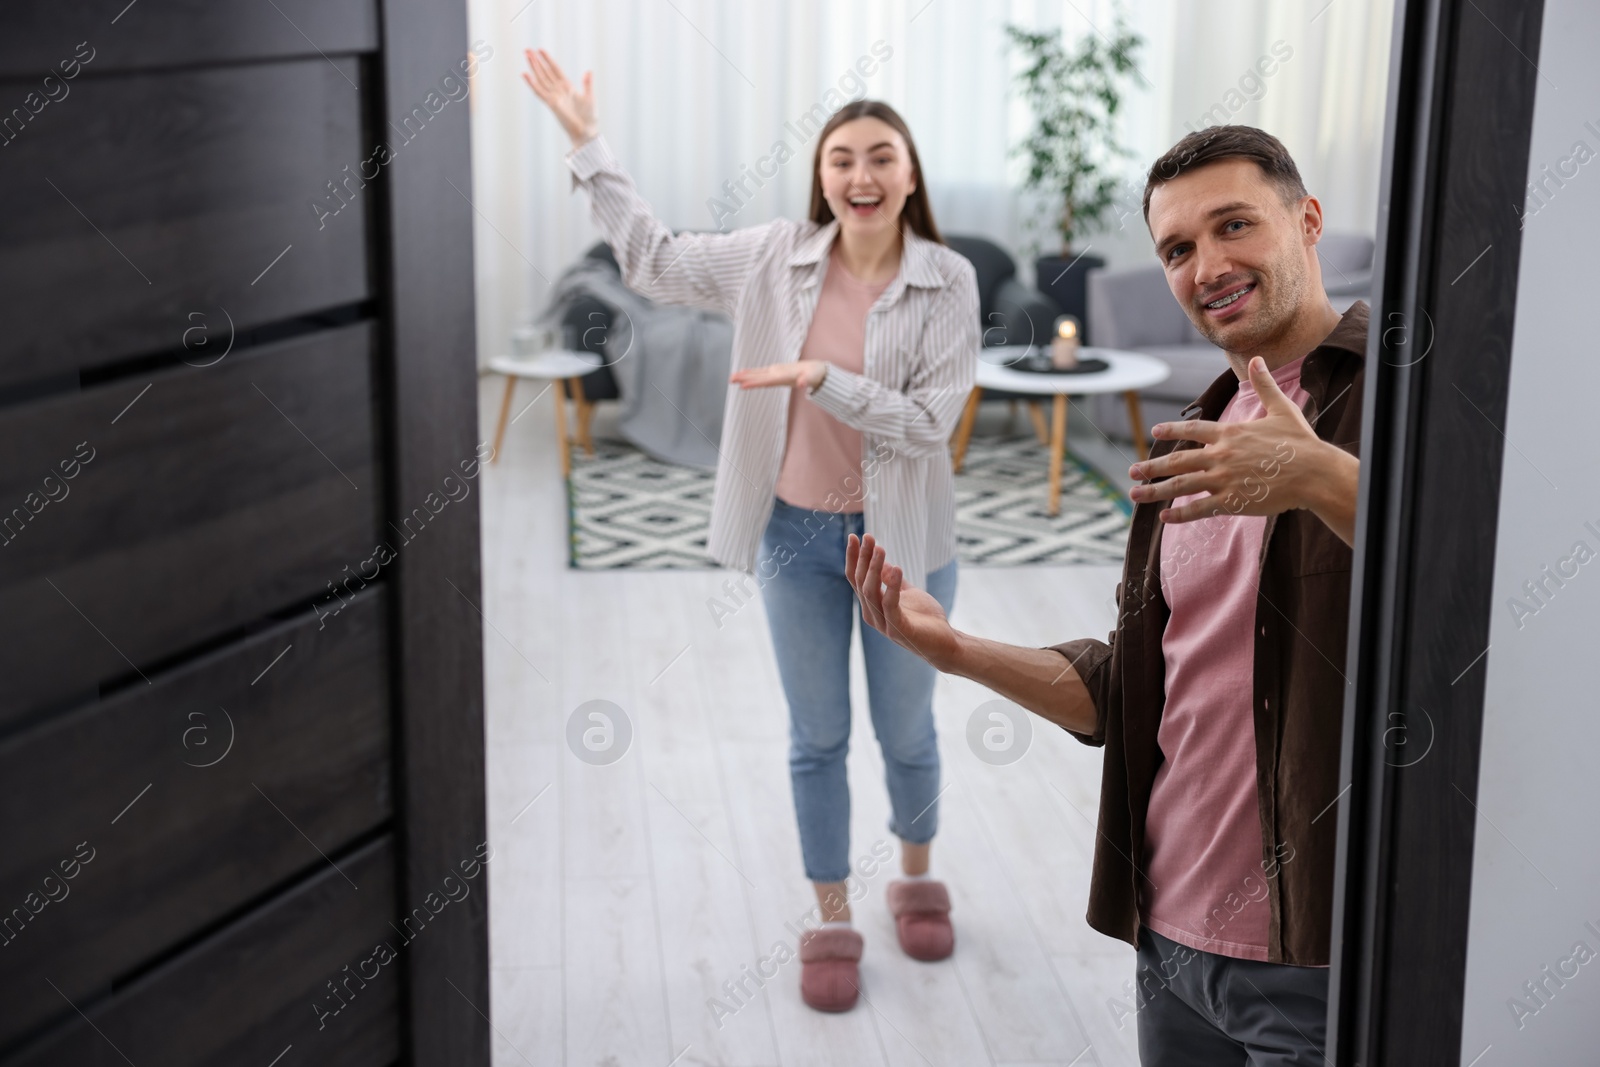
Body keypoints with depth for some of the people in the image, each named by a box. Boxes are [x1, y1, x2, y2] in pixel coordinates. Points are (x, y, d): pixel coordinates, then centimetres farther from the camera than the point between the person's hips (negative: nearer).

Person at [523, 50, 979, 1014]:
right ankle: (833, 922, 29)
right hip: (797, 535, 2)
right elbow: (654, 261, 6)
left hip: (903, 540, -2)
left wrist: (823, 380, -28)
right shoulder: (776, 257, -6)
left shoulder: (947, 281, -14)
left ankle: (916, 878, 43)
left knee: (907, 730, 17)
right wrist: (589, 145, 4)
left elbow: (929, 423, -18)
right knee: (818, 739, 13)